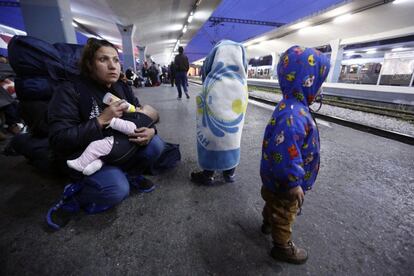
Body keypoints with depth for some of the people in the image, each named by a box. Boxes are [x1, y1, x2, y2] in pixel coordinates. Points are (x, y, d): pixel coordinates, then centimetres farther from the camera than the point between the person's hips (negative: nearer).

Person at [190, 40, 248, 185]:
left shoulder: (212, 81, -16)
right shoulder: (242, 80, -3)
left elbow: (203, 107, -10)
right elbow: (242, 108, 3)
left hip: (215, 129, -4)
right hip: (234, 130, 4)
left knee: (212, 142, 13)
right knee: (231, 140, 20)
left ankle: (208, 175, 27)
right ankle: (230, 173, 35)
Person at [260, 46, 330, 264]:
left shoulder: (291, 107, -2)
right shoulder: (293, 115, -37)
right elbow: (286, 154, -37)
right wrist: (294, 184, -24)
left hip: (274, 177, 9)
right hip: (284, 182, -9)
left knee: (273, 203, 32)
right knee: (284, 214, 16)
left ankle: (268, 223, 59)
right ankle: (282, 247, 42)